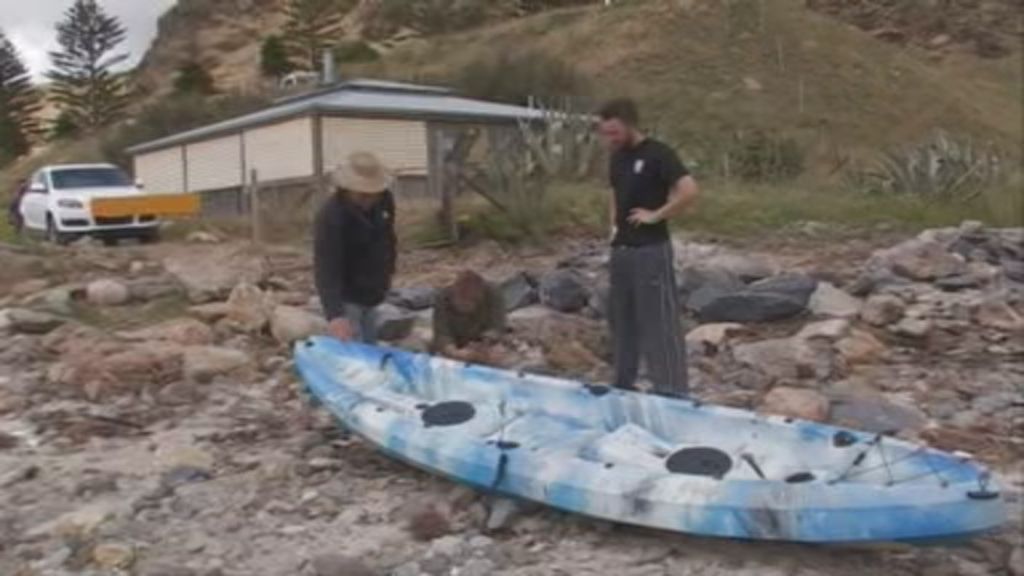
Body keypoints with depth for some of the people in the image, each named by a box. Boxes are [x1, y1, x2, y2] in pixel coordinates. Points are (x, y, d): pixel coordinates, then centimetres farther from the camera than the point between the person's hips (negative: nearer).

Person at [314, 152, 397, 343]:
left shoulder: (385, 200, -6)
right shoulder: (330, 217, -29)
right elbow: (326, 269, -36)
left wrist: (387, 273, 19)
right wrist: (334, 313, -46)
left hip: (369, 295, 7)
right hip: (345, 298, -7)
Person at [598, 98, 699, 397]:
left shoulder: (658, 154, -13)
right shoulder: (617, 158, 10)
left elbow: (689, 191, -23)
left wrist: (656, 215, -17)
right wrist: (615, 223, 12)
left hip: (651, 250, -8)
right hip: (621, 249, 8)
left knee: (659, 320, -4)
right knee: (621, 318, 14)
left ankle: (672, 391, 5)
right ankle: (624, 383, 27)